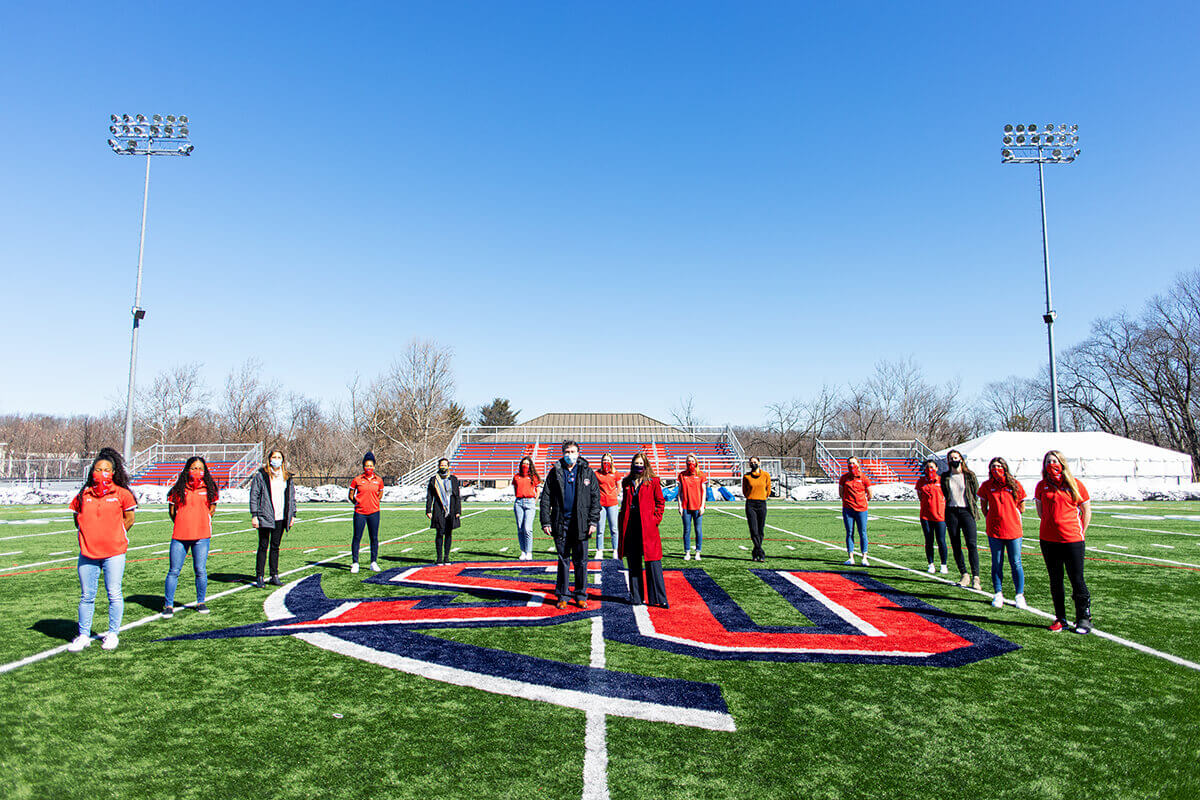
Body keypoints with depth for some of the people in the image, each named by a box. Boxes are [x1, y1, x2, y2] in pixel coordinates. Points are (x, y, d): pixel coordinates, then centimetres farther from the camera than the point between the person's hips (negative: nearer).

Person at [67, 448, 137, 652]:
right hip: (87, 553, 3)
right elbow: (77, 518, 19)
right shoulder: (84, 494, 6)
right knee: (86, 596, 9)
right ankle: (83, 635, 21)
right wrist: (87, 535, 9)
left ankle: (112, 634, 14)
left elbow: (129, 518, 5)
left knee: (114, 594, 2)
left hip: (114, 553, -3)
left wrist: (114, 536, 4)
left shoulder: (121, 494, -2)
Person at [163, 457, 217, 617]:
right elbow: (171, 509, 14)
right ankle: (168, 605, 14)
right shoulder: (179, 488, 4)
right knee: (174, 571, 3)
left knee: (200, 570, 2)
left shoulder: (208, 488, 5)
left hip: (201, 536, 0)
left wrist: (203, 522, 9)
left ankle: (200, 602, 18)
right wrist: (182, 524, 11)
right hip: (180, 535, 0)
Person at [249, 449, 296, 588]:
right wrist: (254, 515, -9)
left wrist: (293, 514, 11)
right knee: (263, 546, -1)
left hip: (281, 518, 4)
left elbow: (292, 497, 17)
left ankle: (274, 576, 15)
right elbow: (254, 496, -3)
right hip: (264, 518, -4)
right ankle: (259, 577, 6)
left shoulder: (287, 477, 12)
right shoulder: (260, 475, -1)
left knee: (275, 547, 9)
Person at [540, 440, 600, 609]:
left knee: (581, 561, 4)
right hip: (560, 523, 1)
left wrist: (593, 521, -4)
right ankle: (562, 596, 16)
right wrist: (546, 522, -2)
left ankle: (581, 596, 15)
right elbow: (545, 498, 5)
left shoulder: (587, 473, 6)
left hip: (581, 524, 0)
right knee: (563, 560, 7)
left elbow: (595, 498, 4)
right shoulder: (555, 472, 7)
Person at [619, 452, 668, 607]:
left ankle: (659, 598, -1)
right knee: (633, 564, 8)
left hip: (647, 526, -4)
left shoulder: (653, 482, 3)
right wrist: (622, 523, 10)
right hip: (630, 526, 4)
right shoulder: (627, 482, 13)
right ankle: (636, 597, 16)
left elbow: (660, 502, 6)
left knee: (652, 562, -6)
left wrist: (656, 518, -4)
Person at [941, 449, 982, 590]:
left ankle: (975, 577, -10)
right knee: (956, 546, 4)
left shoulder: (970, 475, 1)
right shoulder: (945, 477, 8)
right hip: (951, 512, 3)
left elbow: (976, 492, 7)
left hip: (966, 511, -3)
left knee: (971, 544, -12)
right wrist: (951, 503, 11)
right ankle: (964, 575, 13)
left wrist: (973, 508, 6)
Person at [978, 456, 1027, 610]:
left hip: (1013, 530, -1)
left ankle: (1020, 595, 12)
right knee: (997, 564, 7)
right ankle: (998, 594, 17)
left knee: (1016, 564, 2)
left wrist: (1008, 515, 7)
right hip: (994, 531, 1)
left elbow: (1021, 507, 8)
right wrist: (990, 519, 7)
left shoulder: (1015, 485, -1)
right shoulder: (986, 486, 2)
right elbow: (983, 506, 14)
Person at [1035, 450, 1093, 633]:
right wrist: (1052, 526, 13)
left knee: (1077, 580, 0)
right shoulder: (1041, 486, 5)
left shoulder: (1075, 484, -2)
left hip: (1072, 540, -3)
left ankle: (1084, 618, 13)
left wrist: (1080, 533, 5)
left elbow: (1086, 512, 5)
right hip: (1048, 540, 3)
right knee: (1055, 581, 10)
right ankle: (1060, 618, 19)